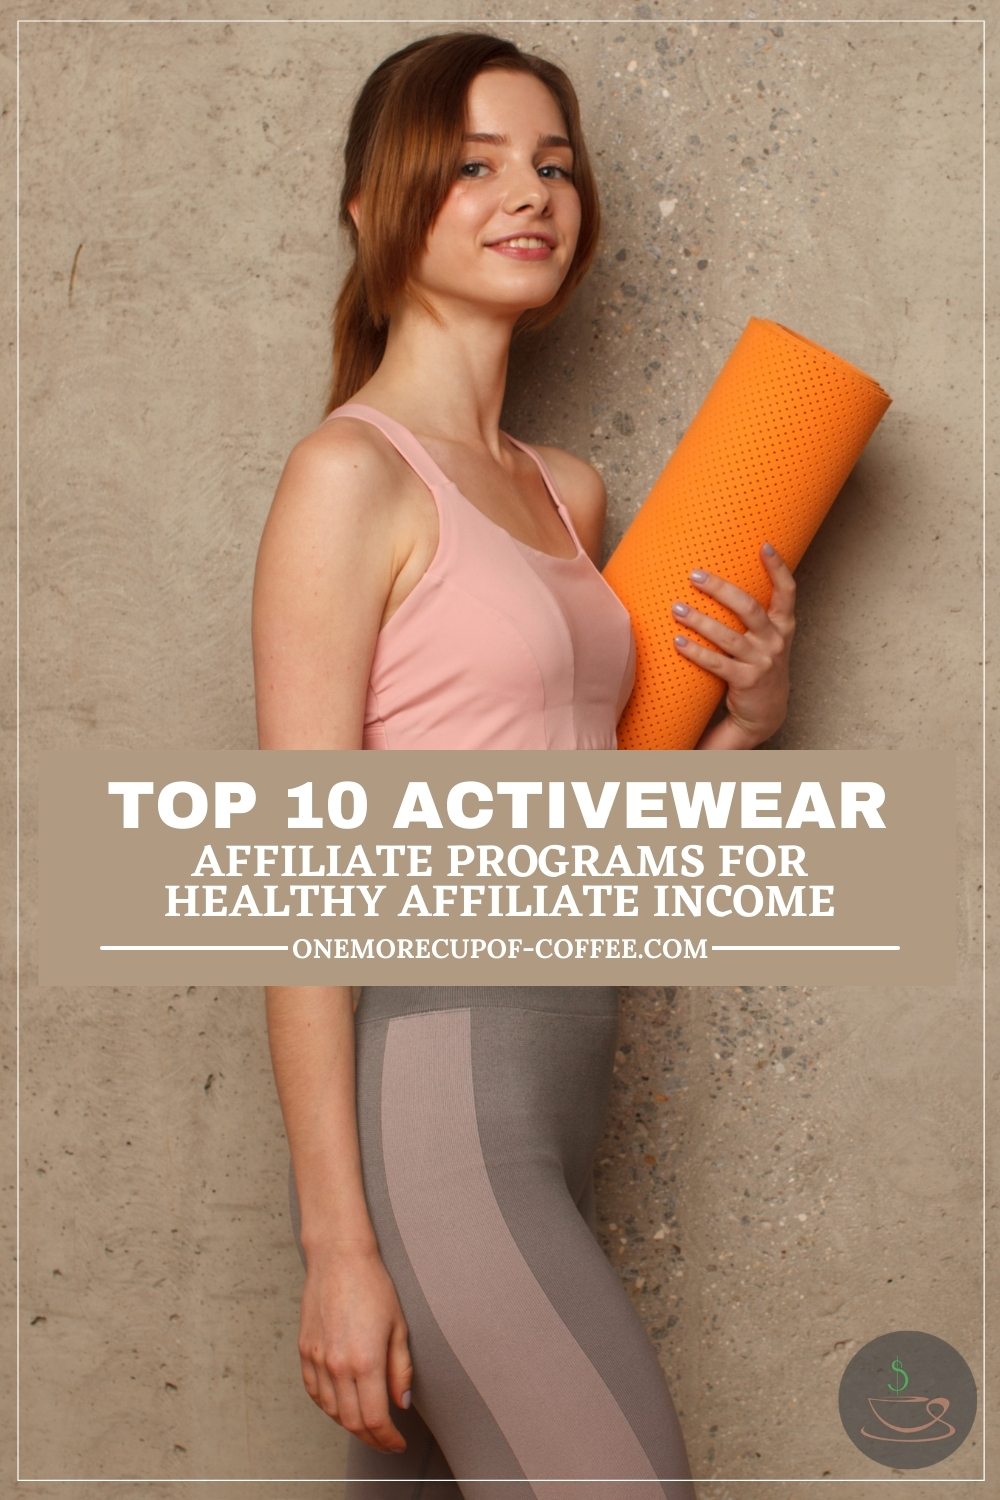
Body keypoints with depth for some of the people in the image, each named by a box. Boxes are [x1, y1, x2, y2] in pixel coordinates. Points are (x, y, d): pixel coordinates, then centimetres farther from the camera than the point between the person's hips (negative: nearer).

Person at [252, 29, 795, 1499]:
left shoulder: (569, 492, 15)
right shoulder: (351, 473, -9)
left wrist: (749, 717, 3)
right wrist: (336, 1240, -16)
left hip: (546, 1102, 8)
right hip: (426, 1111, -8)